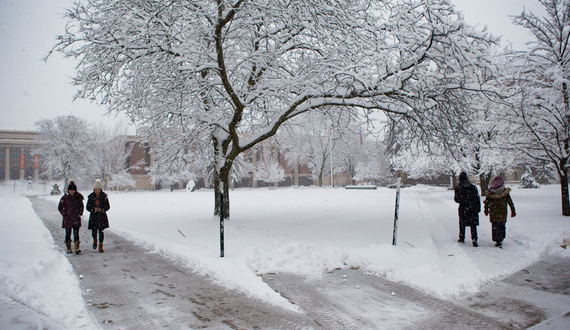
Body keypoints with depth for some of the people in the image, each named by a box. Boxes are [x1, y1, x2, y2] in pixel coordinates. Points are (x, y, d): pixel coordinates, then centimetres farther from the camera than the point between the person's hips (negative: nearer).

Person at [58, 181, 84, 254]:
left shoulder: (78, 197, 3)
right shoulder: (65, 198, -2)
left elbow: (81, 206, 16)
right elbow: (60, 207, 4)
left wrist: (80, 214, 6)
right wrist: (64, 214, -3)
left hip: (76, 219, 1)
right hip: (67, 219, 0)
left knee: (76, 233, -6)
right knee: (68, 233, 7)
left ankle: (77, 248, -8)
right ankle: (69, 248, 19)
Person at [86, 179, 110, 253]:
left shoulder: (104, 197, -2)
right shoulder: (91, 197, 0)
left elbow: (108, 207, 1)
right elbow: (88, 207, 3)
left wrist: (101, 209, -17)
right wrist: (94, 209, -16)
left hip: (102, 216, -1)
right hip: (94, 216, 1)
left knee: (101, 231, -1)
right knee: (94, 230, -3)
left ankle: (101, 247, 9)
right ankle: (95, 240, 33)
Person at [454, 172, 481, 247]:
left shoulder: (458, 188, -7)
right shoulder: (473, 187, 0)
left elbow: (457, 199, -5)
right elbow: (477, 198, 3)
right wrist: (479, 208, 11)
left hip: (463, 209, -1)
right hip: (473, 209, 1)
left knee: (462, 224, 16)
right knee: (473, 225, 3)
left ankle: (462, 238, 26)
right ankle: (474, 239, -8)